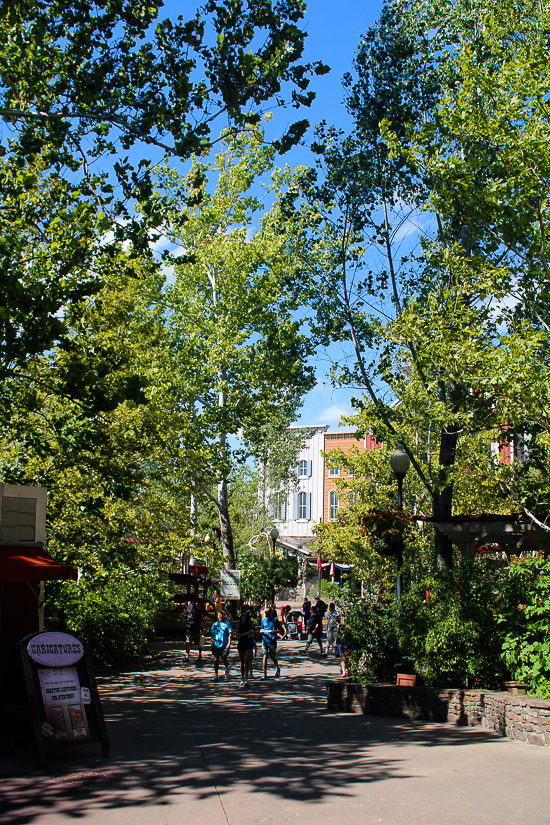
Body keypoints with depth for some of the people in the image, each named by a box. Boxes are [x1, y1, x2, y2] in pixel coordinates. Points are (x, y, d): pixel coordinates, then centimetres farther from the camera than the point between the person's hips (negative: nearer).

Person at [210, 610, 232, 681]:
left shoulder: (227, 624, 1)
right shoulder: (215, 624, 7)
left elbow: (229, 634, -1)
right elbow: (212, 634, 10)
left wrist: (229, 643, -9)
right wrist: (212, 643, 3)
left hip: (224, 645, -2)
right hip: (216, 645, 2)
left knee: (224, 659, 0)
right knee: (216, 660, 2)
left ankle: (227, 668, 33)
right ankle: (215, 675, 9)